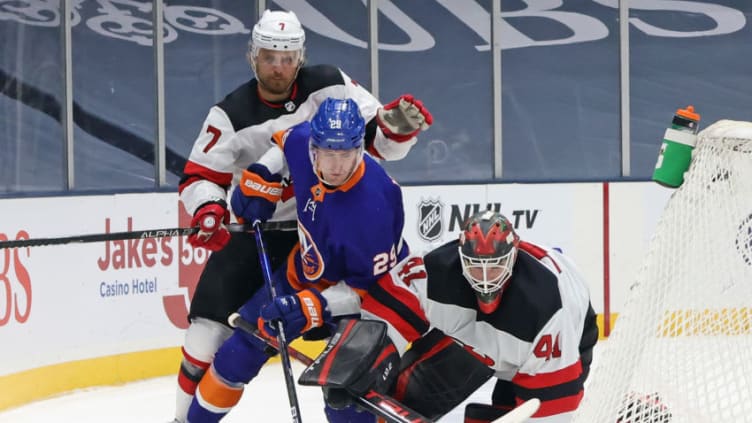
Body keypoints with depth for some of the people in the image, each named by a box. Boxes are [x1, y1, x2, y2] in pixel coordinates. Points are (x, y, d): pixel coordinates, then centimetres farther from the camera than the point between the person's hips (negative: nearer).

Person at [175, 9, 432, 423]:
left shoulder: (330, 86, -8)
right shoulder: (231, 115, -10)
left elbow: (378, 141, -4)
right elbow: (198, 177, -9)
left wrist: (399, 124, -26)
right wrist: (208, 208, -30)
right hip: (252, 231, 0)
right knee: (209, 327, -5)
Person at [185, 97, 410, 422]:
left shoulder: (371, 207, -39)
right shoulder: (303, 142, -23)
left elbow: (370, 285, -29)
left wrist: (313, 307, -37)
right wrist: (261, 179, -3)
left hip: (363, 294, -6)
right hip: (305, 272, 6)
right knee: (240, 349, 10)